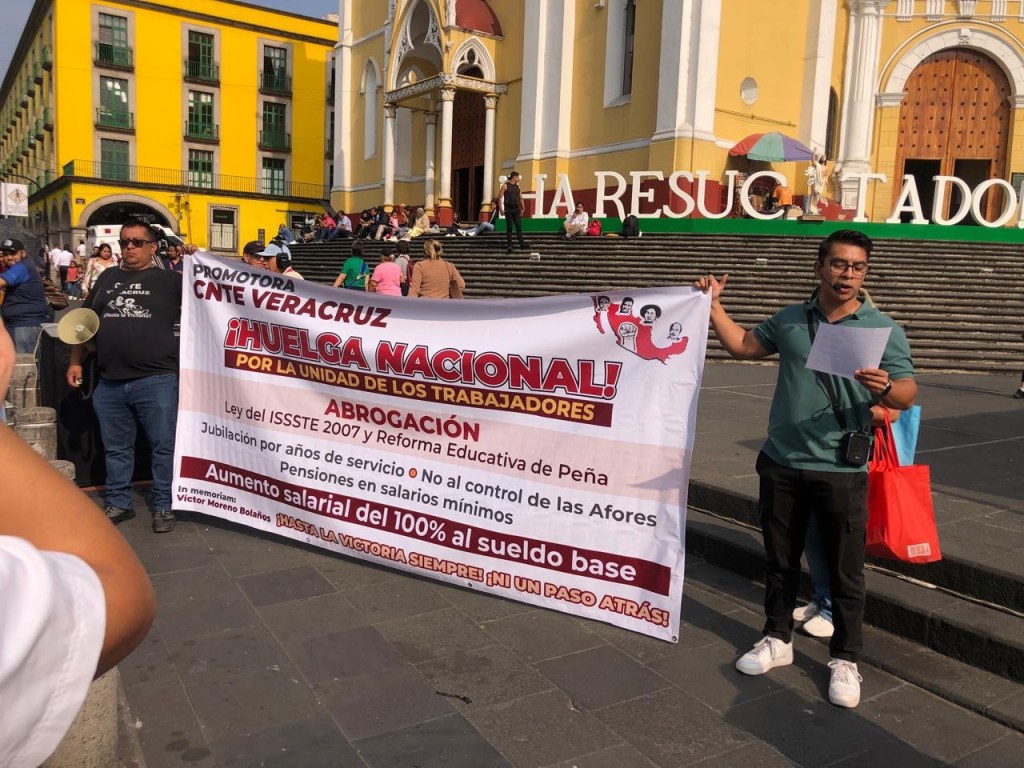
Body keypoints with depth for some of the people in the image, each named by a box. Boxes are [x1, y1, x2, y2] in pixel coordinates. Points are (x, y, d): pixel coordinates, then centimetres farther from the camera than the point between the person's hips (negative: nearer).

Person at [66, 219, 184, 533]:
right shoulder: (107, 278, 15)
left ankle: (163, 506, 14)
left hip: (156, 380, -5)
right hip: (109, 383, 5)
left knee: (163, 446, 2)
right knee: (116, 448, 15)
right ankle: (118, 503, 28)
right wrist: (75, 362, 17)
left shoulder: (169, 279, 1)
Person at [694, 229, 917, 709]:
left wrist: (885, 387, -31)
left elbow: (908, 395, -9)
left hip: (841, 472, -3)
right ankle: (777, 639, 33)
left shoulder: (883, 330, -4)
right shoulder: (789, 320, 6)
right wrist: (714, 305, 15)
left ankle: (845, 660, 24)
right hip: (781, 464, 3)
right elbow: (743, 347, 20)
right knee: (780, 560, 16)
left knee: (845, 570, 7)